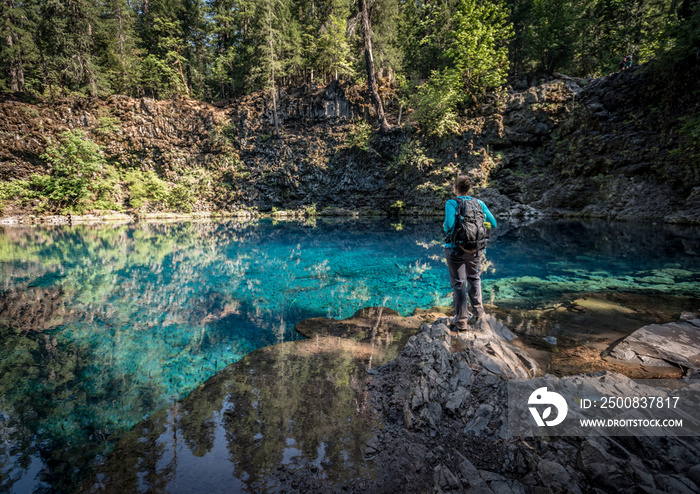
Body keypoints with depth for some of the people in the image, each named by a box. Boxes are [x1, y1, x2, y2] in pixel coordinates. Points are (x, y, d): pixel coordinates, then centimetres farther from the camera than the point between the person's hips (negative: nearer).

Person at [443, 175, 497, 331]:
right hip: (475, 249, 4)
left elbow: (449, 226, -26)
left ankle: (461, 320, 13)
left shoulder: (452, 203, -13)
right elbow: (493, 223, 1)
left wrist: (444, 226, -3)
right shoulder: (479, 203, 0)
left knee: (458, 283, 6)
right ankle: (478, 310, 28)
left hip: (456, 249, -4)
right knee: (473, 278, 26)